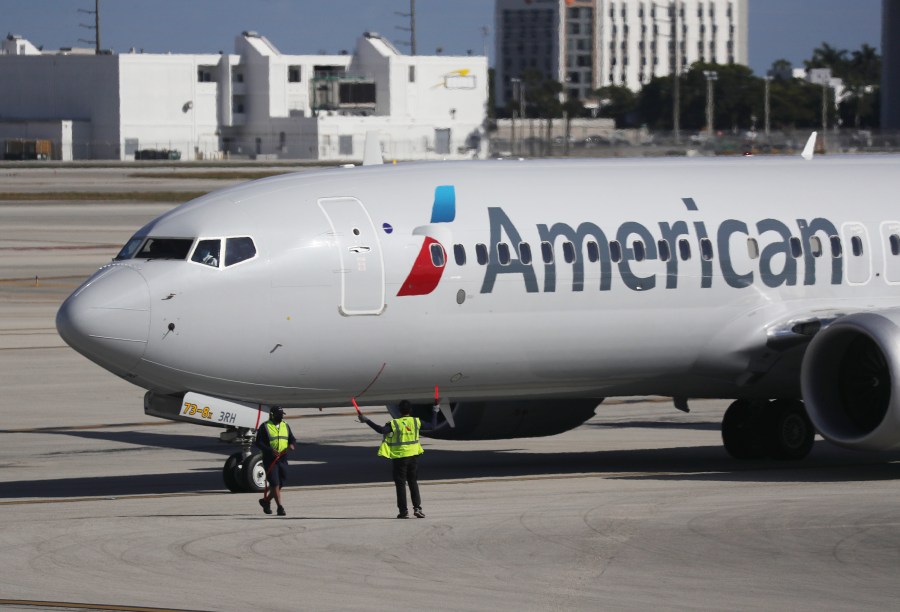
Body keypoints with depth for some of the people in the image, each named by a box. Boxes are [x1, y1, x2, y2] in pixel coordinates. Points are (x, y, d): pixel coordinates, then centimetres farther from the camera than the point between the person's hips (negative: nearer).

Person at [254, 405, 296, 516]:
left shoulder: (285, 426, 13)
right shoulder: (265, 427, -4)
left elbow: (292, 439, 18)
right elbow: (258, 443, -9)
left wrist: (291, 444, -7)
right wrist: (270, 450, -22)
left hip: (283, 459, 6)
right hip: (270, 460, -6)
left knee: (280, 483, 10)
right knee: (275, 483, -9)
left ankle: (266, 501, 30)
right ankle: (280, 507, -9)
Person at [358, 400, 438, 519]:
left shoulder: (394, 424, -12)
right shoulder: (416, 422, -1)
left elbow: (381, 430, -28)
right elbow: (432, 426, 9)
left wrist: (366, 421, -26)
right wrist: (435, 412, 23)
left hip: (399, 458, -3)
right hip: (413, 456, 3)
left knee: (400, 484, 3)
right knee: (413, 483, 14)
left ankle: (404, 511, 0)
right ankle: (417, 507, 4)